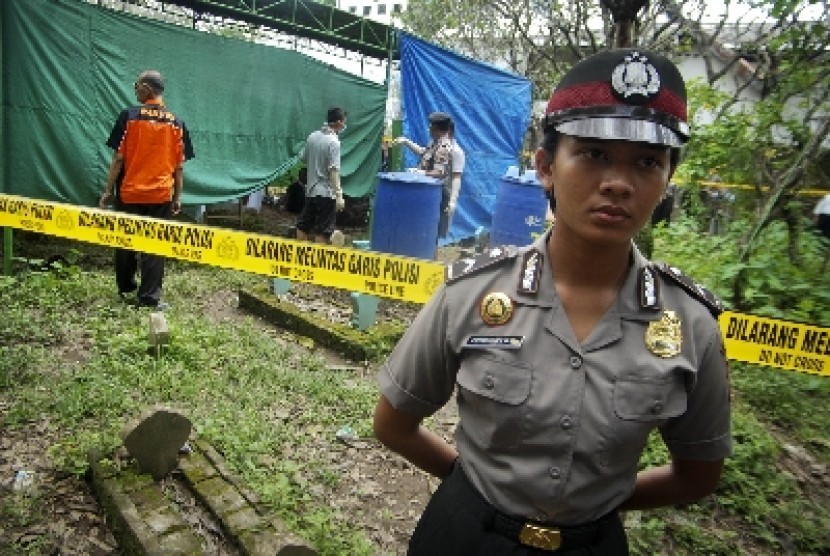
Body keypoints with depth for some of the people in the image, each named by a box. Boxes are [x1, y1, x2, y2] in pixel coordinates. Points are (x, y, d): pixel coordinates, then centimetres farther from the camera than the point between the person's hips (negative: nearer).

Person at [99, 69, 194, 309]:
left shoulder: (129, 116, -5)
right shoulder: (176, 122, 1)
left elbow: (118, 158, -6)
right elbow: (179, 165, 1)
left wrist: (108, 190, 1)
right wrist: (177, 197, 8)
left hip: (129, 192, -1)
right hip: (161, 194, 1)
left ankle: (126, 287, 31)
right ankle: (149, 297, 3)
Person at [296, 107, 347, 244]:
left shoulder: (312, 136, 6)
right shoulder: (333, 142, -15)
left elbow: (304, 159, 17)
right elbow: (334, 171, -22)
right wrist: (339, 195, -23)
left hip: (311, 190, 7)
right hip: (326, 192, -7)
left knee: (303, 226, 14)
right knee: (322, 231, -1)